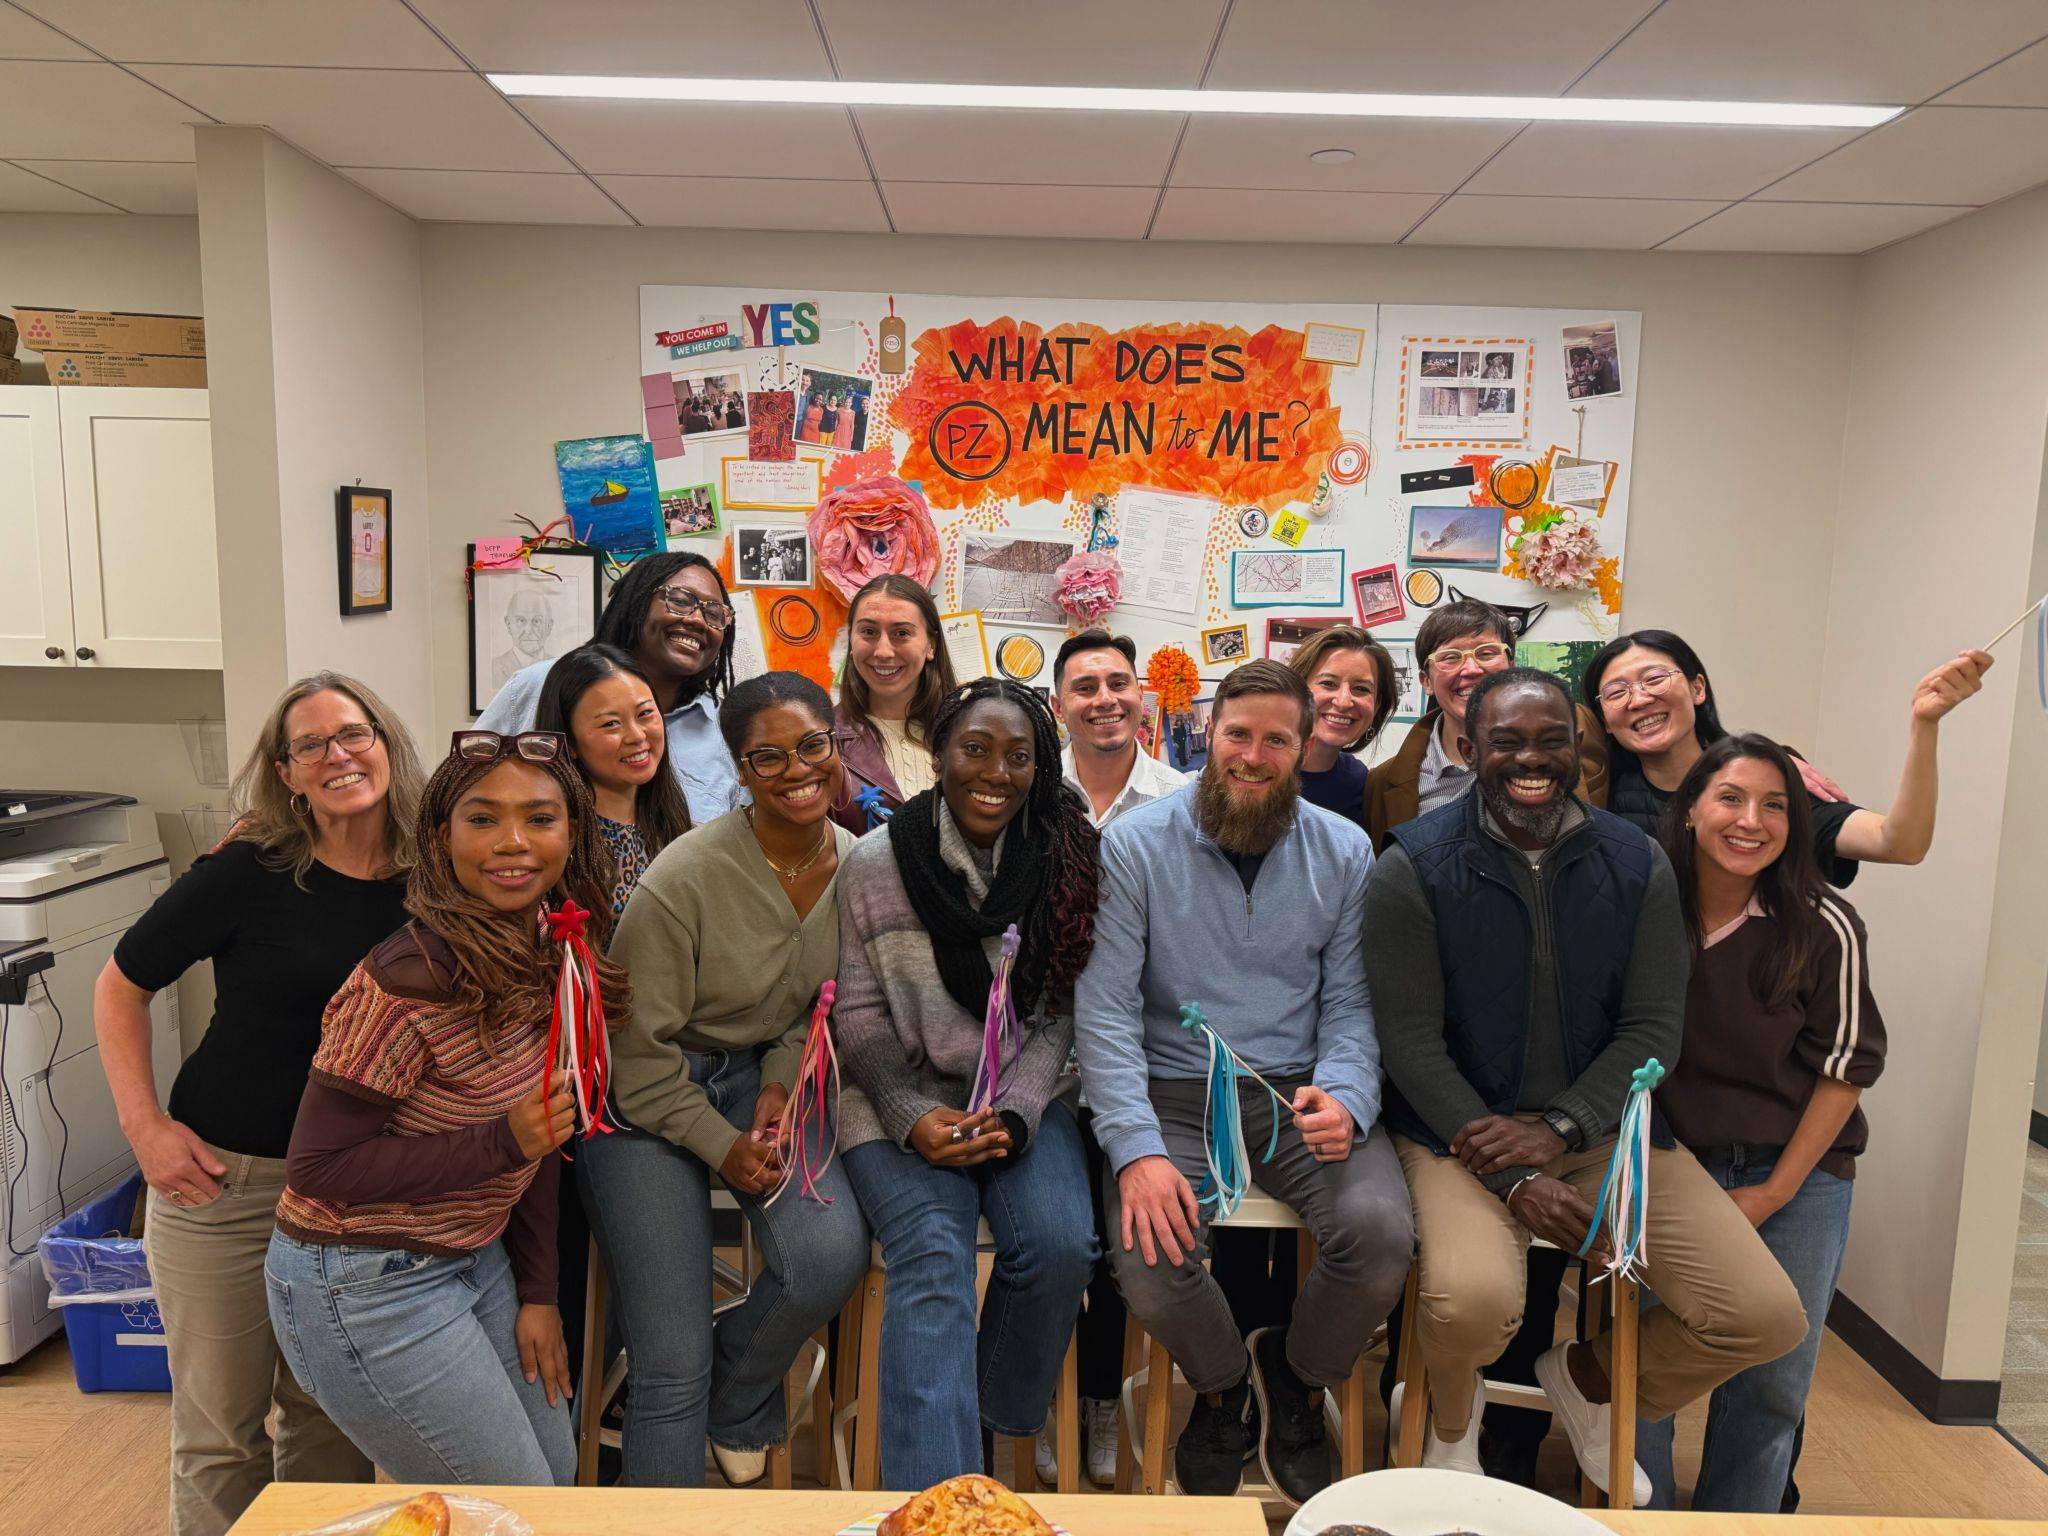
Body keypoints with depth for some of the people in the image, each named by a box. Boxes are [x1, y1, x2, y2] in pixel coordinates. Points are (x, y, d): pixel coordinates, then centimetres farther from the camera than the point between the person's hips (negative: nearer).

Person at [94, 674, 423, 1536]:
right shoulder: (249, 872, -12)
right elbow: (121, 986, -1)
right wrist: (143, 1123, -9)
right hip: (225, 1177, -3)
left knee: (333, 1418, 16)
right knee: (219, 1428, 11)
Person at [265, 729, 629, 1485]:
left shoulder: (553, 957, -2)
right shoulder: (408, 979, -25)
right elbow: (316, 1168, -20)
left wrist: (537, 1293, 5)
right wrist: (503, 1141, -27)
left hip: (474, 1259, 8)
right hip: (365, 1284, -7)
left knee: (556, 1471, 18)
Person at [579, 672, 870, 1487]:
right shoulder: (683, 878, -22)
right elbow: (638, 1050, -14)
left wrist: (782, 1083, -6)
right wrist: (723, 1147, -13)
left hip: (763, 1078, 4)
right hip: (646, 1103, -4)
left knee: (832, 1256, -20)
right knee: (672, 1366, -7)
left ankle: (738, 1400, 14)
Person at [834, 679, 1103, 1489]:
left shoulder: (1064, 861, 1)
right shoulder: (874, 863, -3)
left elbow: (1063, 1012, 3)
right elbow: (859, 1014, 0)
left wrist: (1014, 1113, -12)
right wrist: (916, 1118, -14)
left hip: (1025, 1095, 2)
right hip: (902, 1099, -1)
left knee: (1060, 1244, -21)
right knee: (933, 1256, -25)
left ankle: (994, 1423, 6)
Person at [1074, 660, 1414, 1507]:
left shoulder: (1344, 852, 5)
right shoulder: (1135, 845, -4)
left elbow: (1352, 1003, 5)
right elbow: (1104, 1008, -8)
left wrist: (1343, 1097, -17)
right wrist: (1137, 1148, -20)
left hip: (1301, 1091, 2)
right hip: (1174, 1094, -1)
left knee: (1380, 1232, -25)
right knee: (1150, 1259, -26)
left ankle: (1297, 1378, 13)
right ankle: (1221, 1386, 15)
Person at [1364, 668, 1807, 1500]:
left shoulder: (1637, 864, 2)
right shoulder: (1412, 869, -9)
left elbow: (1654, 1027, 0)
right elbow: (1412, 1041, -11)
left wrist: (1558, 1131, -15)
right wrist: (1517, 1181, -17)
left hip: (1599, 1122, 4)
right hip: (1460, 1127, -3)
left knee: (1766, 1316, -9)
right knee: (1472, 1301, -31)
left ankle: (1590, 1377, 23)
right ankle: (1452, 1417, 10)